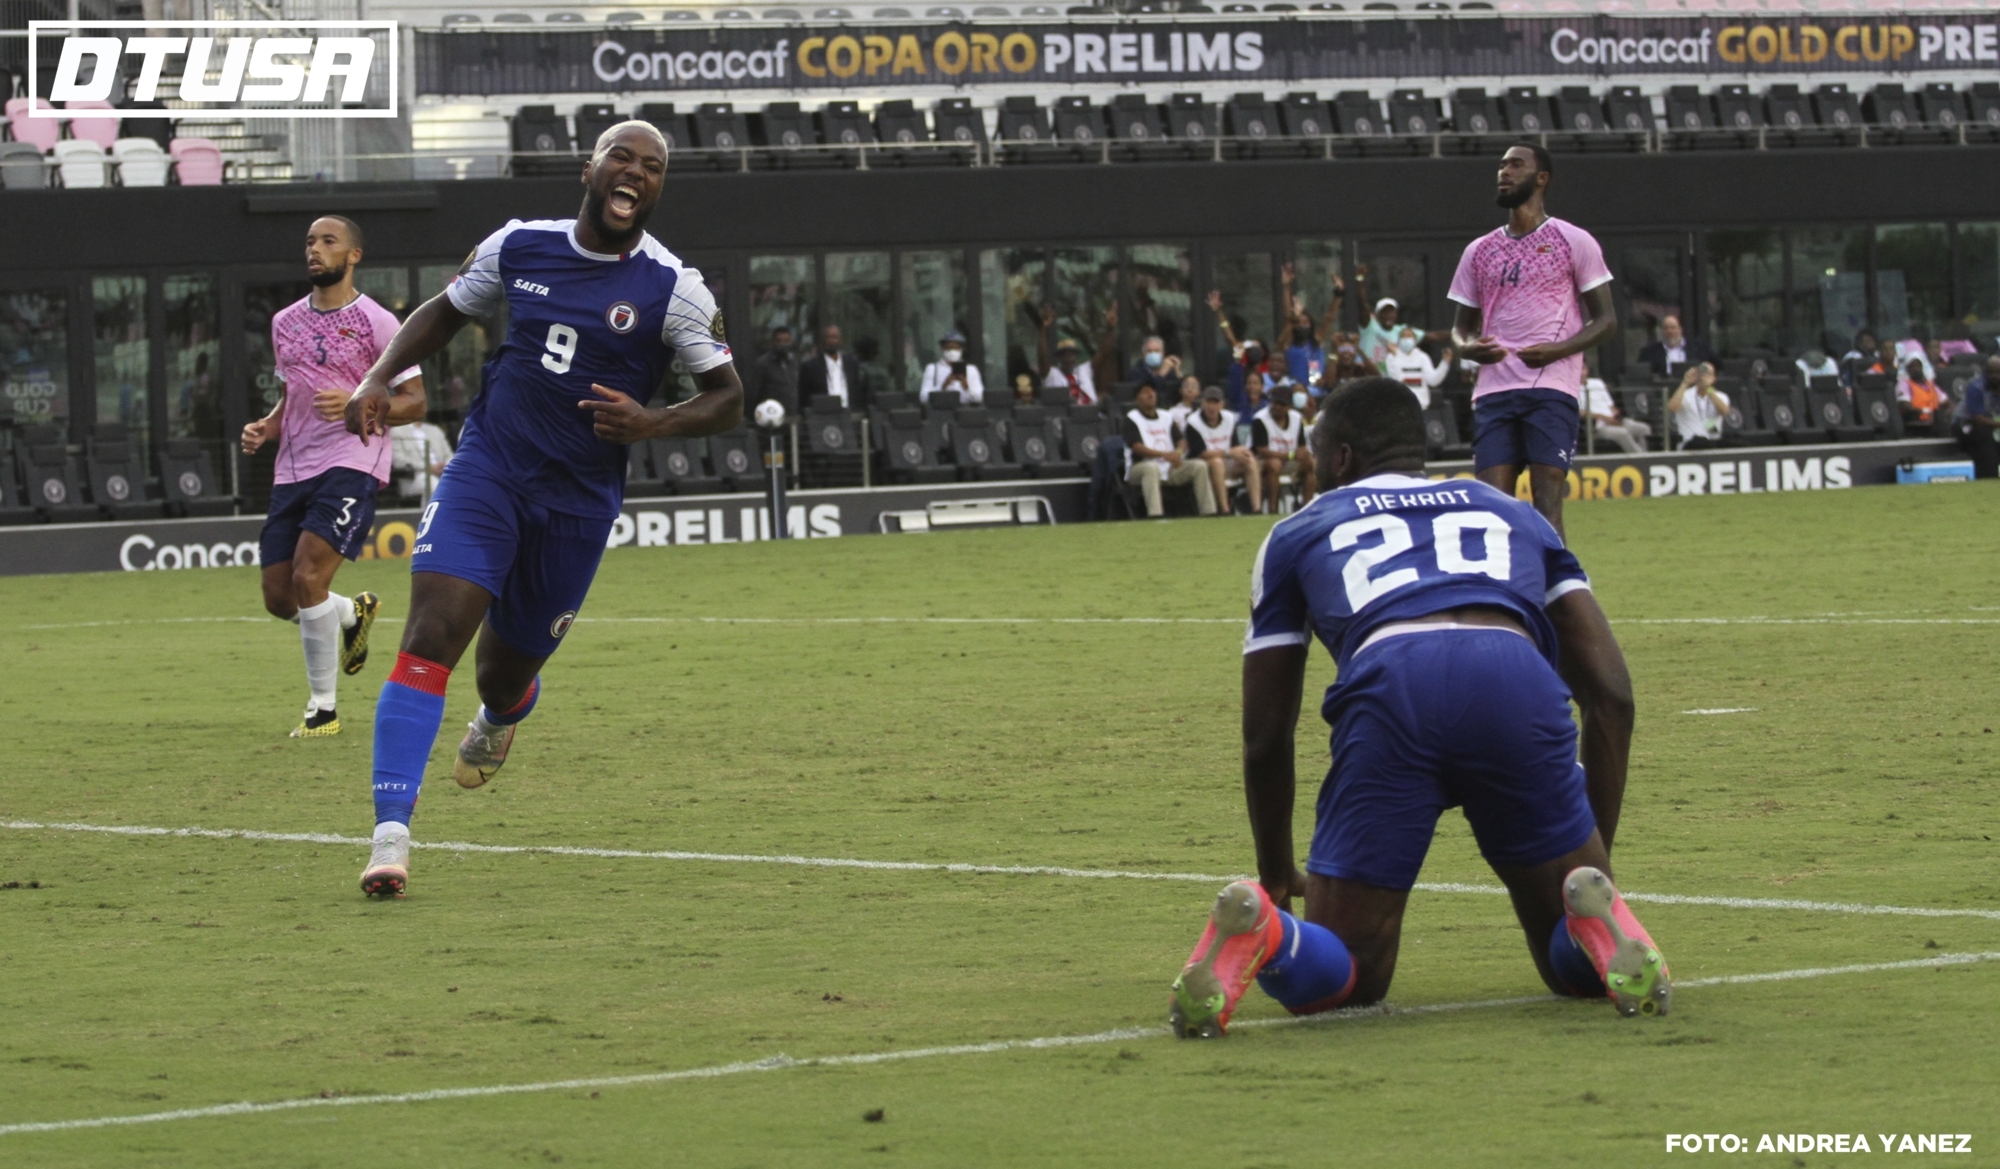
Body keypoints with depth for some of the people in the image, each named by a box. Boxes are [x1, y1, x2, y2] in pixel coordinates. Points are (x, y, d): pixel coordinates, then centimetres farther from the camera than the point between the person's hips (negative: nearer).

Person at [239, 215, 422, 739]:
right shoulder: (285, 322, 15)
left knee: (308, 578, -21)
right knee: (279, 598, 2)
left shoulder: (376, 323, -3)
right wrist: (267, 427, 6)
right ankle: (353, 613, 37)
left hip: (351, 465, -6)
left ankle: (323, 706, -7)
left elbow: (415, 402, -4)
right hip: (292, 471, 6)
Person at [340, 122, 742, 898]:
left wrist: (651, 424, -20)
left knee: (506, 673, 11)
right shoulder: (518, 246, 2)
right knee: (432, 634, -20)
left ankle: (500, 718, 53)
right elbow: (446, 311, 18)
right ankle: (391, 833, -23)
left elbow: (727, 398, -1)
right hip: (487, 465, 0)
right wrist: (379, 377, 2)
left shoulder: (672, 290, -5)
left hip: (578, 500, 0)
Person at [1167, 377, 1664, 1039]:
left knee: (1344, 978, 12)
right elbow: (1609, 691, 28)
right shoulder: (1511, 514, 37)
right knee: (1575, 969, 18)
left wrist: (1278, 878, 47)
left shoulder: (1298, 533, 33)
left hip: (1388, 691, -1)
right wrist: (1597, 853, 34)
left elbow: (1266, 737, 32)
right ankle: (1595, 918, -18)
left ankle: (1260, 931, -21)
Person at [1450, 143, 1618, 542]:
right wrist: (1469, 347, -3)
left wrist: (1558, 349, -15)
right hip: (1494, 389, 4)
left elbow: (1606, 321, 3)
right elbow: (1462, 325, 22)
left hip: (1551, 388, -4)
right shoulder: (1479, 251, 17)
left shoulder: (1573, 241, 5)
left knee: (1547, 503, -10)